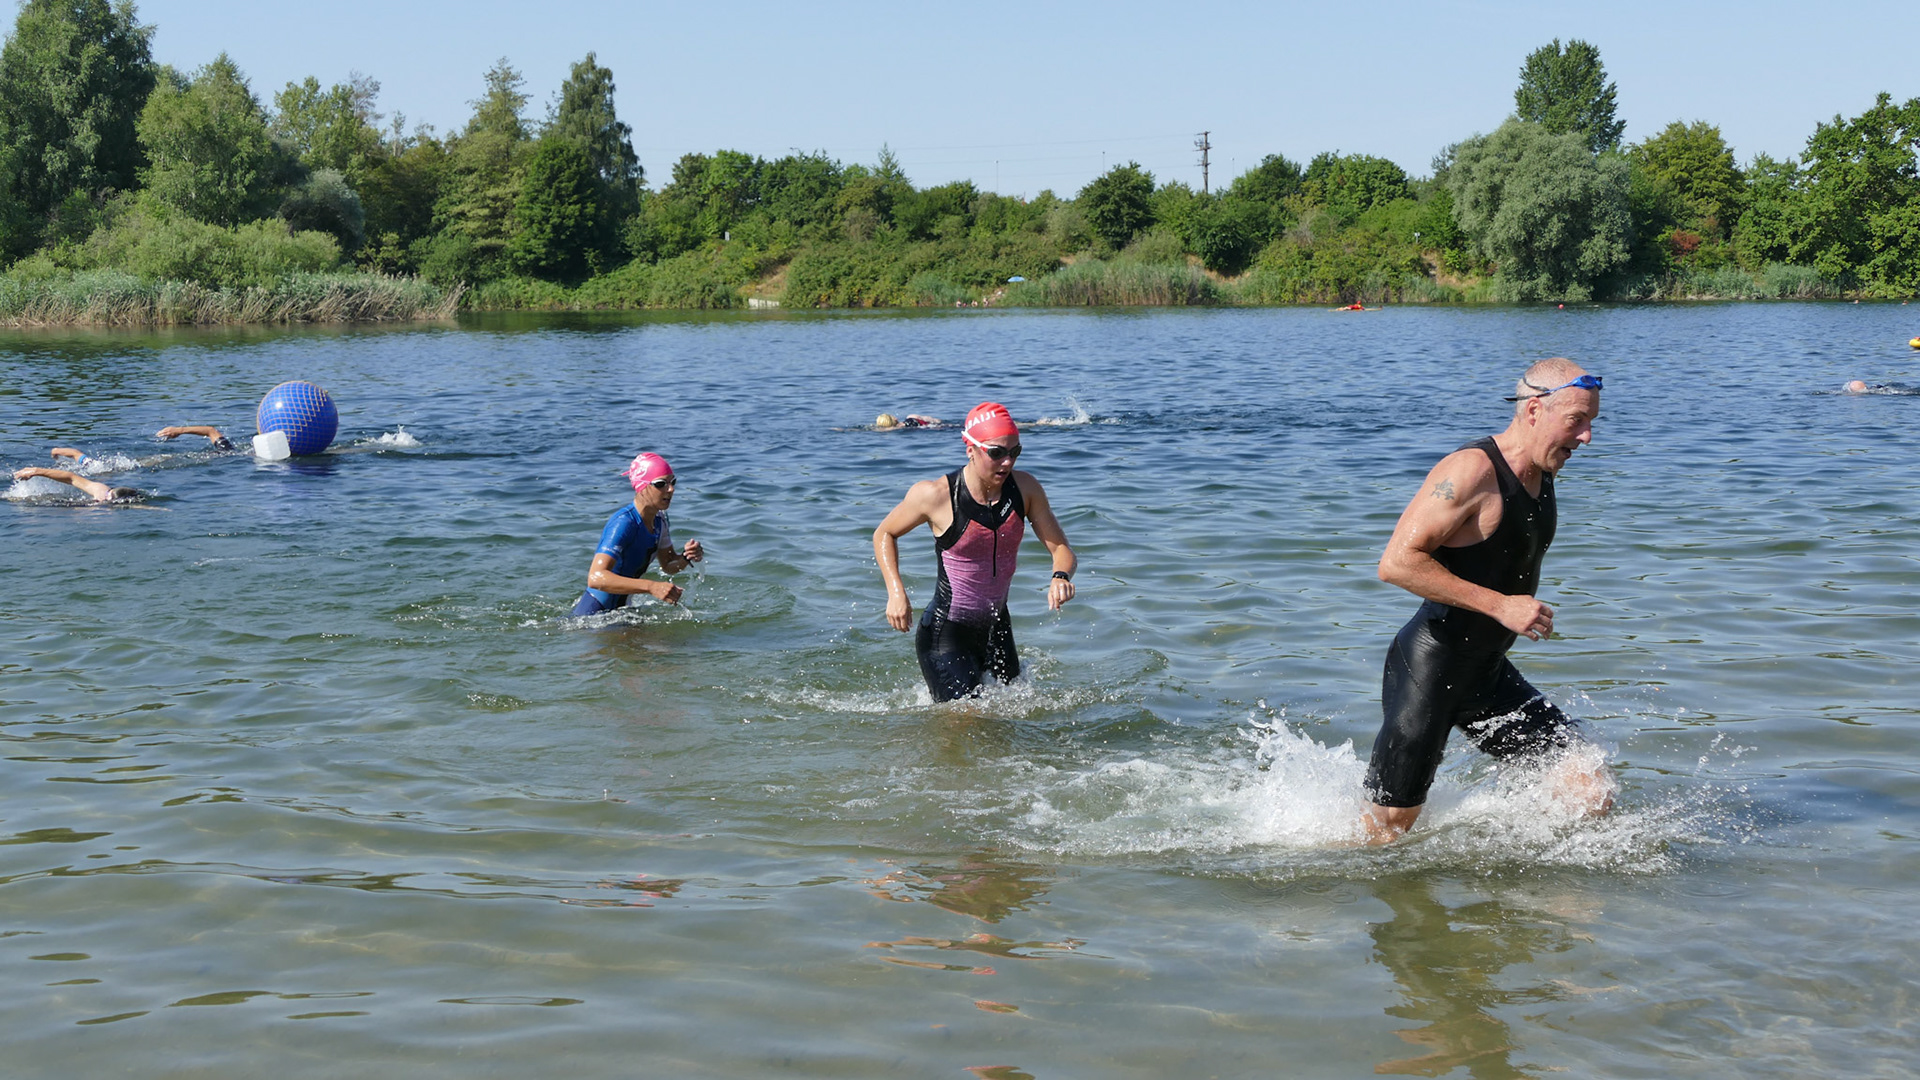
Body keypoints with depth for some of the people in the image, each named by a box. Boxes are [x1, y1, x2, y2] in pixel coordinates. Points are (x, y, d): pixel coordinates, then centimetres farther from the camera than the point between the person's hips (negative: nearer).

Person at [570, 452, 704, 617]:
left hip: (618, 611, 8)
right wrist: (652, 587, -45)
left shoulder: (658, 521, 1)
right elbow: (595, 578, -38)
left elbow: (668, 566, 15)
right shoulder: (623, 523, -26)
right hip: (592, 614, -8)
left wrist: (685, 557, -9)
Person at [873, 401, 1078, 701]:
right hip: (945, 633, -6)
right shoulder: (936, 496, -18)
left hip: (997, 628, 6)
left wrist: (1060, 576, -29)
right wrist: (896, 592, -17)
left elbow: (1061, 549, -5)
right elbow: (884, 534, -2)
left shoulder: (1025, 489, -8)